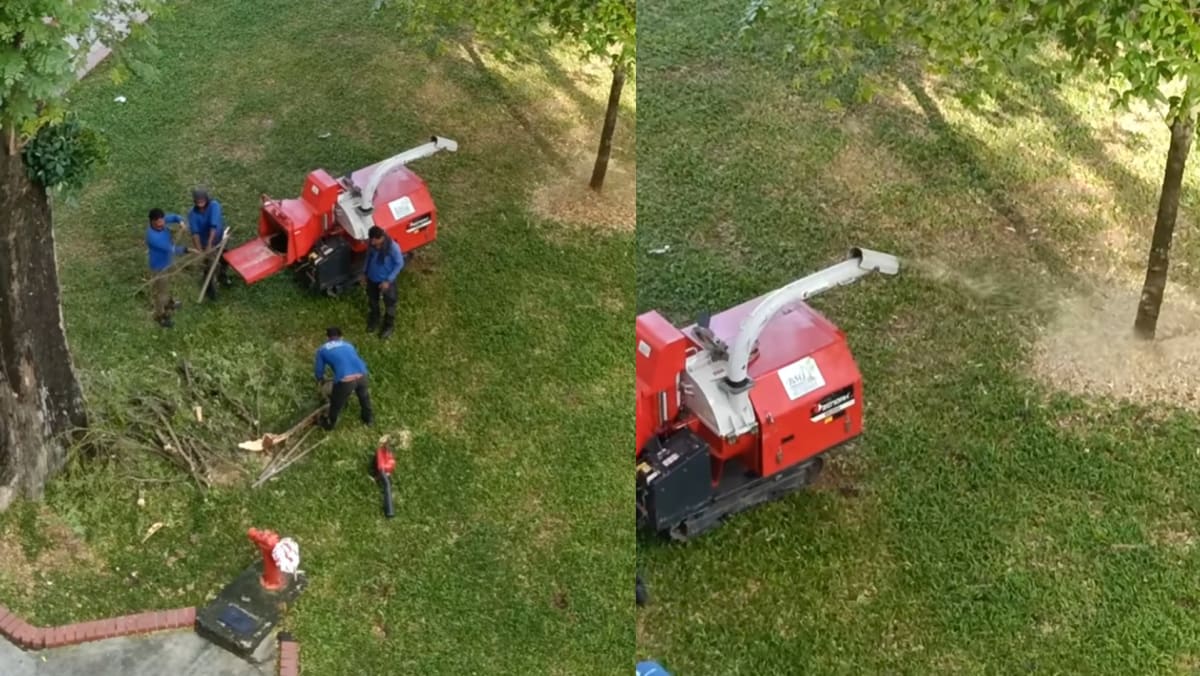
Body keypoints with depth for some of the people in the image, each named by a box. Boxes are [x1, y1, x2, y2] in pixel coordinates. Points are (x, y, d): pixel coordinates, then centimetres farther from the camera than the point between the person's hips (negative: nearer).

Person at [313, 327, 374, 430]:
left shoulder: (322, 350, 18)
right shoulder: (348, 345, 28)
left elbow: (318, 370, 26)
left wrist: (321, 381, 48)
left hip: (344, 379, -3)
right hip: (361, 375, 3)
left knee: (336, 403, 26)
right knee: (363, 396, 35)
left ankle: (329, 423, 51)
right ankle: (368, 418, 56)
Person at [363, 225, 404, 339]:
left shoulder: (393, 247, -32)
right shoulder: (372, 244, -17)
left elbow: (399, 264, -19)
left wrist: (388, 280, -19)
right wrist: (366, 273, 10)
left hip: (386, 280, -5)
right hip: (372, 278, 5)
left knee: (389, 304, 17)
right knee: (372, 301, 26)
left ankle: (389, 326, 41)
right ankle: (373, 320, 53)